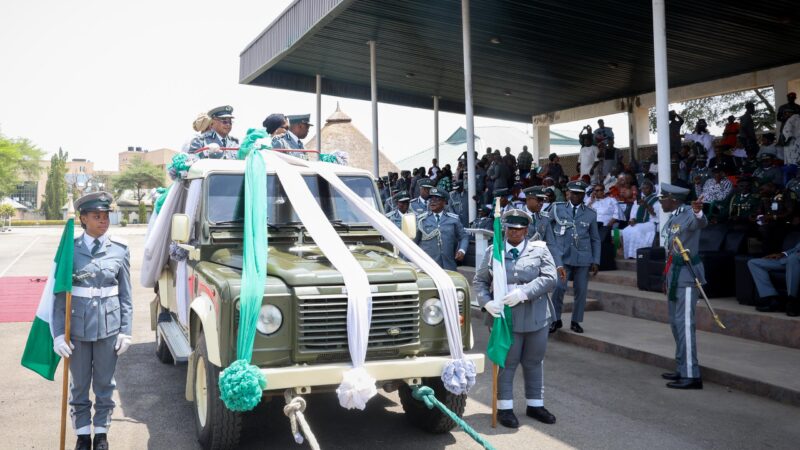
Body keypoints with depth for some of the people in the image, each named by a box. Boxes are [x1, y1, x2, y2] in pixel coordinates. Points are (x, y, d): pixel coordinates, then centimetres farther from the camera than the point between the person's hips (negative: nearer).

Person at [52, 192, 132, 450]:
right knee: (79, 385, 12)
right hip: (77, 327, 0)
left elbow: (125, 295, 2)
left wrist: (125, 331, -1)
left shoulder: (120, 249, -2)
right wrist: (58, 333, -5)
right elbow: (60, 294, -1)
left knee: (104, 383, 12)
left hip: (109, 326, 0)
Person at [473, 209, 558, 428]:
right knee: (506, 363, 4)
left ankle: (535, 405, 30)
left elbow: (550, 278, -7)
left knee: (534, 363, 14)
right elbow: (479, 281, 6)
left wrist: (523, 293, -19)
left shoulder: (539, 249, 3)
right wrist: (487, 302, -12)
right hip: (506, 317, -1)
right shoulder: (493, 251, 4)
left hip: (536, 317, 2)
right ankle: (504, 408, 17)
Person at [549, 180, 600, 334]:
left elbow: (595, 239, 11)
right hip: (562, 257, -1)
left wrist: (596, 261, 5)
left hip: (583, 258, 2)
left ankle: (576, 322, 18)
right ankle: (556, 320, 5)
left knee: (581, 290, 3)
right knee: (558, 288, -12)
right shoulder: (557, 209, 5)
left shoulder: (591, 214, 8)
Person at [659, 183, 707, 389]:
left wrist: (698, 212, -61)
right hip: (674, 273, 10)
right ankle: (682, 369, 26)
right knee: (675, 322, 15)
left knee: (684, 322, -11)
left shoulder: (689, 214, -14)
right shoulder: (672, 218, 14)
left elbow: (701, 223, -39)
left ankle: (691, 375, -7)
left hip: (687, 275, -10)